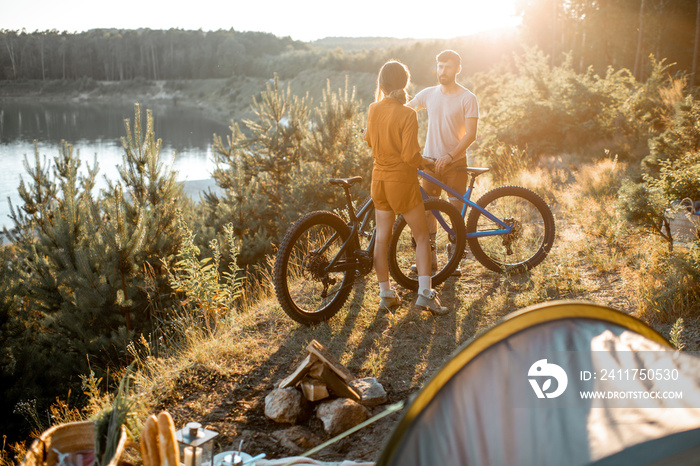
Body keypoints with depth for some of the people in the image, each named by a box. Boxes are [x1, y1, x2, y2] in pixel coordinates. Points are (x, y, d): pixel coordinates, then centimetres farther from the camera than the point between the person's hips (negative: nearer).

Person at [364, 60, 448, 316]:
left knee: (382, 237, 11)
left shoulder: (373, 109, 0)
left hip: (379, 178, 6)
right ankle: (424, 292, -1)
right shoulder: (407, 114, -17)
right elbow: (410, 155, -20)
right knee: (422, 237, 5)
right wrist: (427, 162, 0)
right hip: (402, 180, -5)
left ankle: (385, 294, 18)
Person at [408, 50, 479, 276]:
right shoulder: (428, 94, 5)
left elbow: (470, 134, -12)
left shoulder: (468, 99, -6)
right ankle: (429, 257, 17)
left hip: (455, 163, -3)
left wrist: (450, 156, -23)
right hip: (430, 160, 3)